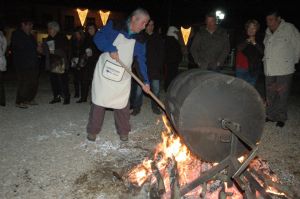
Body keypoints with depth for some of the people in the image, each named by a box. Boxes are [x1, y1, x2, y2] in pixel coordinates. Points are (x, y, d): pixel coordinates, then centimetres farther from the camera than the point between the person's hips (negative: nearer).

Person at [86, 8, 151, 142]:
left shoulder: (139, 41, 3)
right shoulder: (114, 26, -5)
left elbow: (142, 61, 3)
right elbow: (98, 37, -8)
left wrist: (145, 81, -3)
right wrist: (111, 49, -23)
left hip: (122, 78, 2)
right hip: (104, 72, -2)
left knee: (122, 104, 5)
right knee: (98, 102, 5)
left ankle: (123, 131, 25)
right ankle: (93, 130, 21)